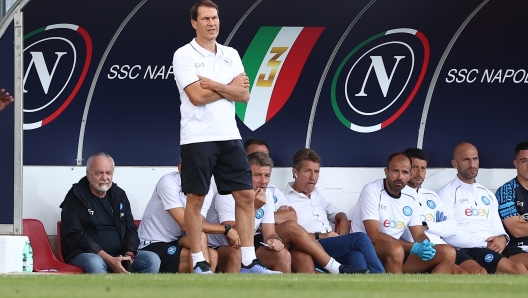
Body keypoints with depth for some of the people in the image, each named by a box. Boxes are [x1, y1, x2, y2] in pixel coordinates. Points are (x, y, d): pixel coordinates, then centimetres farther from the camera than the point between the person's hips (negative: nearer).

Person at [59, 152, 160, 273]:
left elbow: (131, 229, 16)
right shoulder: (75, 198, -3)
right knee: (95, 263, -39)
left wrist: (129, 255, -8)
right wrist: (109, 260, -20)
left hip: (119, 256, 5)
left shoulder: (119, 195, 14)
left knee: (152, 260, -17)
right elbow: (75, 236, -11)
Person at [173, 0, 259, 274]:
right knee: (195, 199, -1)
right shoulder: (184, 55, -4)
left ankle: (248, 261, 3)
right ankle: (198, 262, 4)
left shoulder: (230, 55, 11)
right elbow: (197, 96, -15)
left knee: (246, 195, 1)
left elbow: (244, 94, 1)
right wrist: (230, 88, -4)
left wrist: (211, 84, -10)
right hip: (198, 138, -5)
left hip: (229, 136, 5)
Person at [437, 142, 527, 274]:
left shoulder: (488, 195, 26)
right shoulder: (447, 193, 3)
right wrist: (485, 243, -13)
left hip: (492, 249, 7)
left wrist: (502, 238, -3)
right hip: (467, 251, -7)